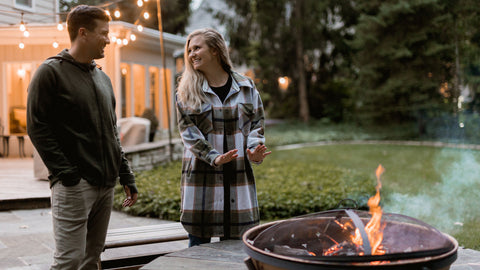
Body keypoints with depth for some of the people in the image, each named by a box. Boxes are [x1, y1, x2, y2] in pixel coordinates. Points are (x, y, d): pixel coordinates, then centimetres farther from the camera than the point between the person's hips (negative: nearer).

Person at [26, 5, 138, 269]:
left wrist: (126, 176, 15)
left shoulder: (102, 78, 18)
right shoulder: (51, 72, -4)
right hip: (74, 186, -7)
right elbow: (37, 128, -10)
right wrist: (66, 173, -16)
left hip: (105, 185, 7)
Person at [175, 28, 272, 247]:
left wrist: (254, 149, -11)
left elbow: (257, 122, 8)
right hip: (201, 172, -1)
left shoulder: (246, 87, 7)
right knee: (199, 240, 4)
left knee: (233, 240, 8)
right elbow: (188, 131, -4)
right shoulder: (186, 91, 2)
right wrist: (213, 157, -17)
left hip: (238, 173, 1)